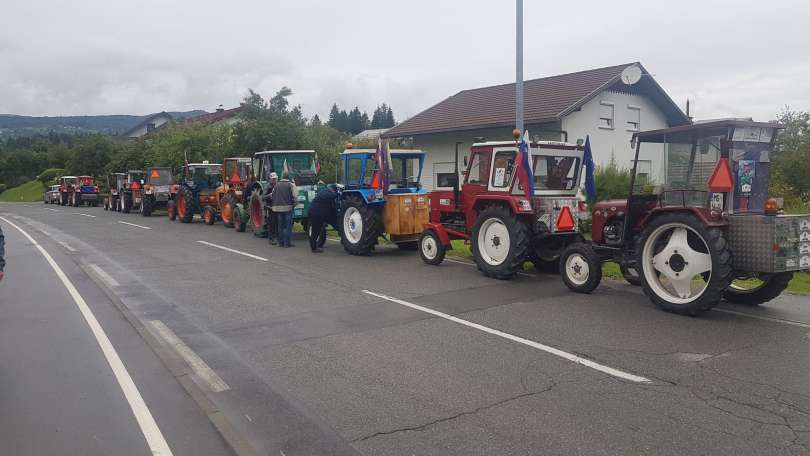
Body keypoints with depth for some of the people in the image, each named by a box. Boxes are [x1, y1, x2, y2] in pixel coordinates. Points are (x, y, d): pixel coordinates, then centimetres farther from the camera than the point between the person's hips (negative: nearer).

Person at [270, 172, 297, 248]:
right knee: (288, 225, -1)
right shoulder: (291, 184, -4)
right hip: (288, 207, -5)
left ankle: (280, 242, 14)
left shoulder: (277, 185, 10)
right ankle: (287, 243, -4)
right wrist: (294, 204, 3)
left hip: (278, 207, 5)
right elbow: (294, 196, -11)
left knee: (280, 225, 12)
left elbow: (272, 196, 14)